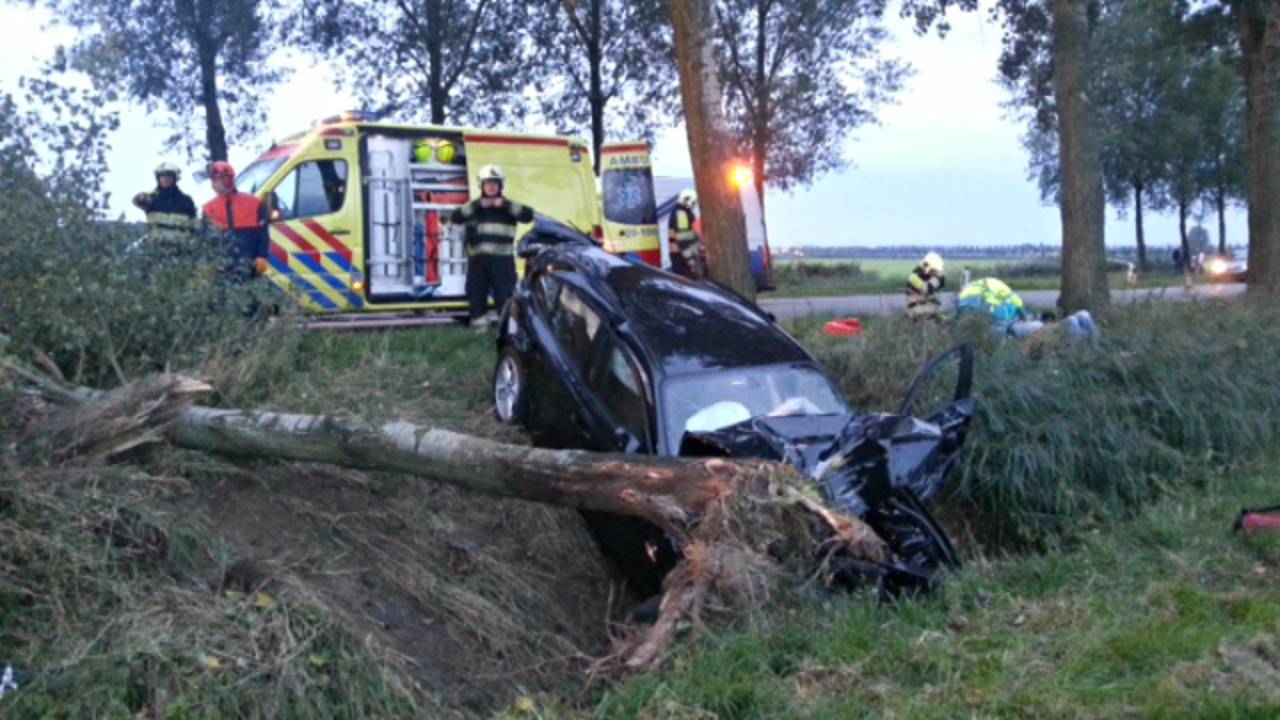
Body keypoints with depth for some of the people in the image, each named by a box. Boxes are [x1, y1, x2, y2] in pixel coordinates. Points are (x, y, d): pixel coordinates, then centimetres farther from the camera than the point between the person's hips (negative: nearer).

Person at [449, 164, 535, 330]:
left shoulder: (509, 207, 9)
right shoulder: (474, 207, 13)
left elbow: (528, 215, -7)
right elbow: (455, 218, -4)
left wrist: (506, 205, -14)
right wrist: (477, 205, -12)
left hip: (502, 259, -2)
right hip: (477, 260, 2)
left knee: (504, 296, -5)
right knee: (476, 296, 5)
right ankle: (479, 327, 14)